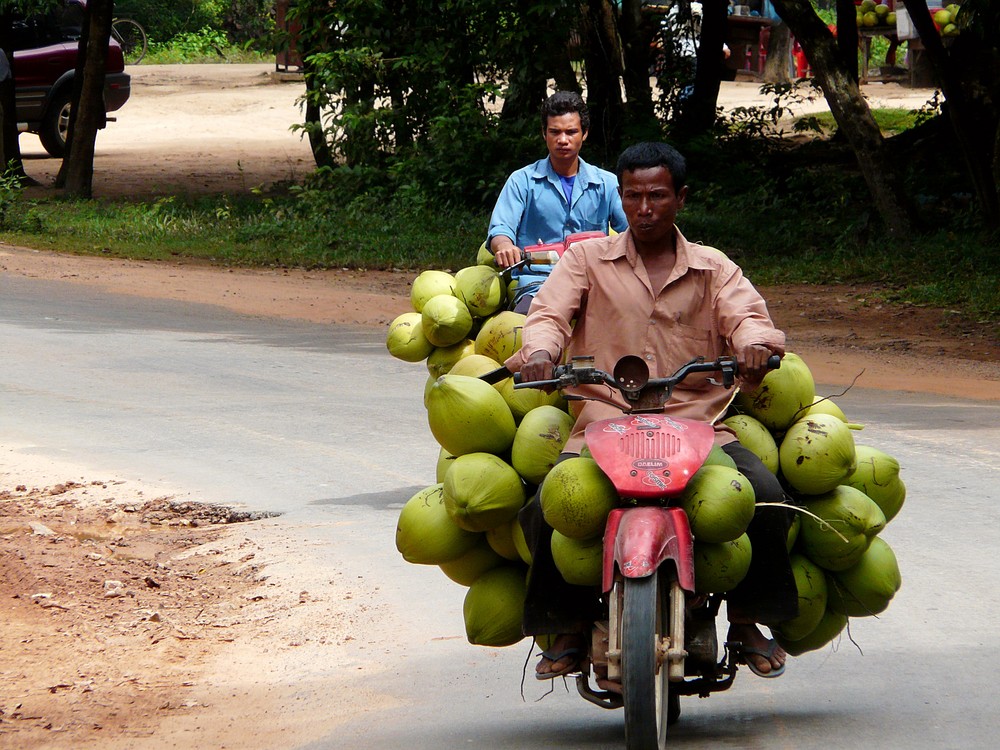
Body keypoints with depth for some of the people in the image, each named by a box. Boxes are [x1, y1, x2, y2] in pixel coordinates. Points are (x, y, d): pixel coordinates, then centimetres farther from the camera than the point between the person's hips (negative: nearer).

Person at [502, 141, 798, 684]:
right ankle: (569, 625, -4)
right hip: (603, 422, 0)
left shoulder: (713, 269, 18)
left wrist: (754, 344, -24)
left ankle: (749, 620, -3)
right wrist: (539, 350, -22)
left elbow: (746, 314, 2)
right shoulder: (586, 261, 16)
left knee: (765, 497, -25)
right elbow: (549, 313, 2)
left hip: (698, 421, 1)